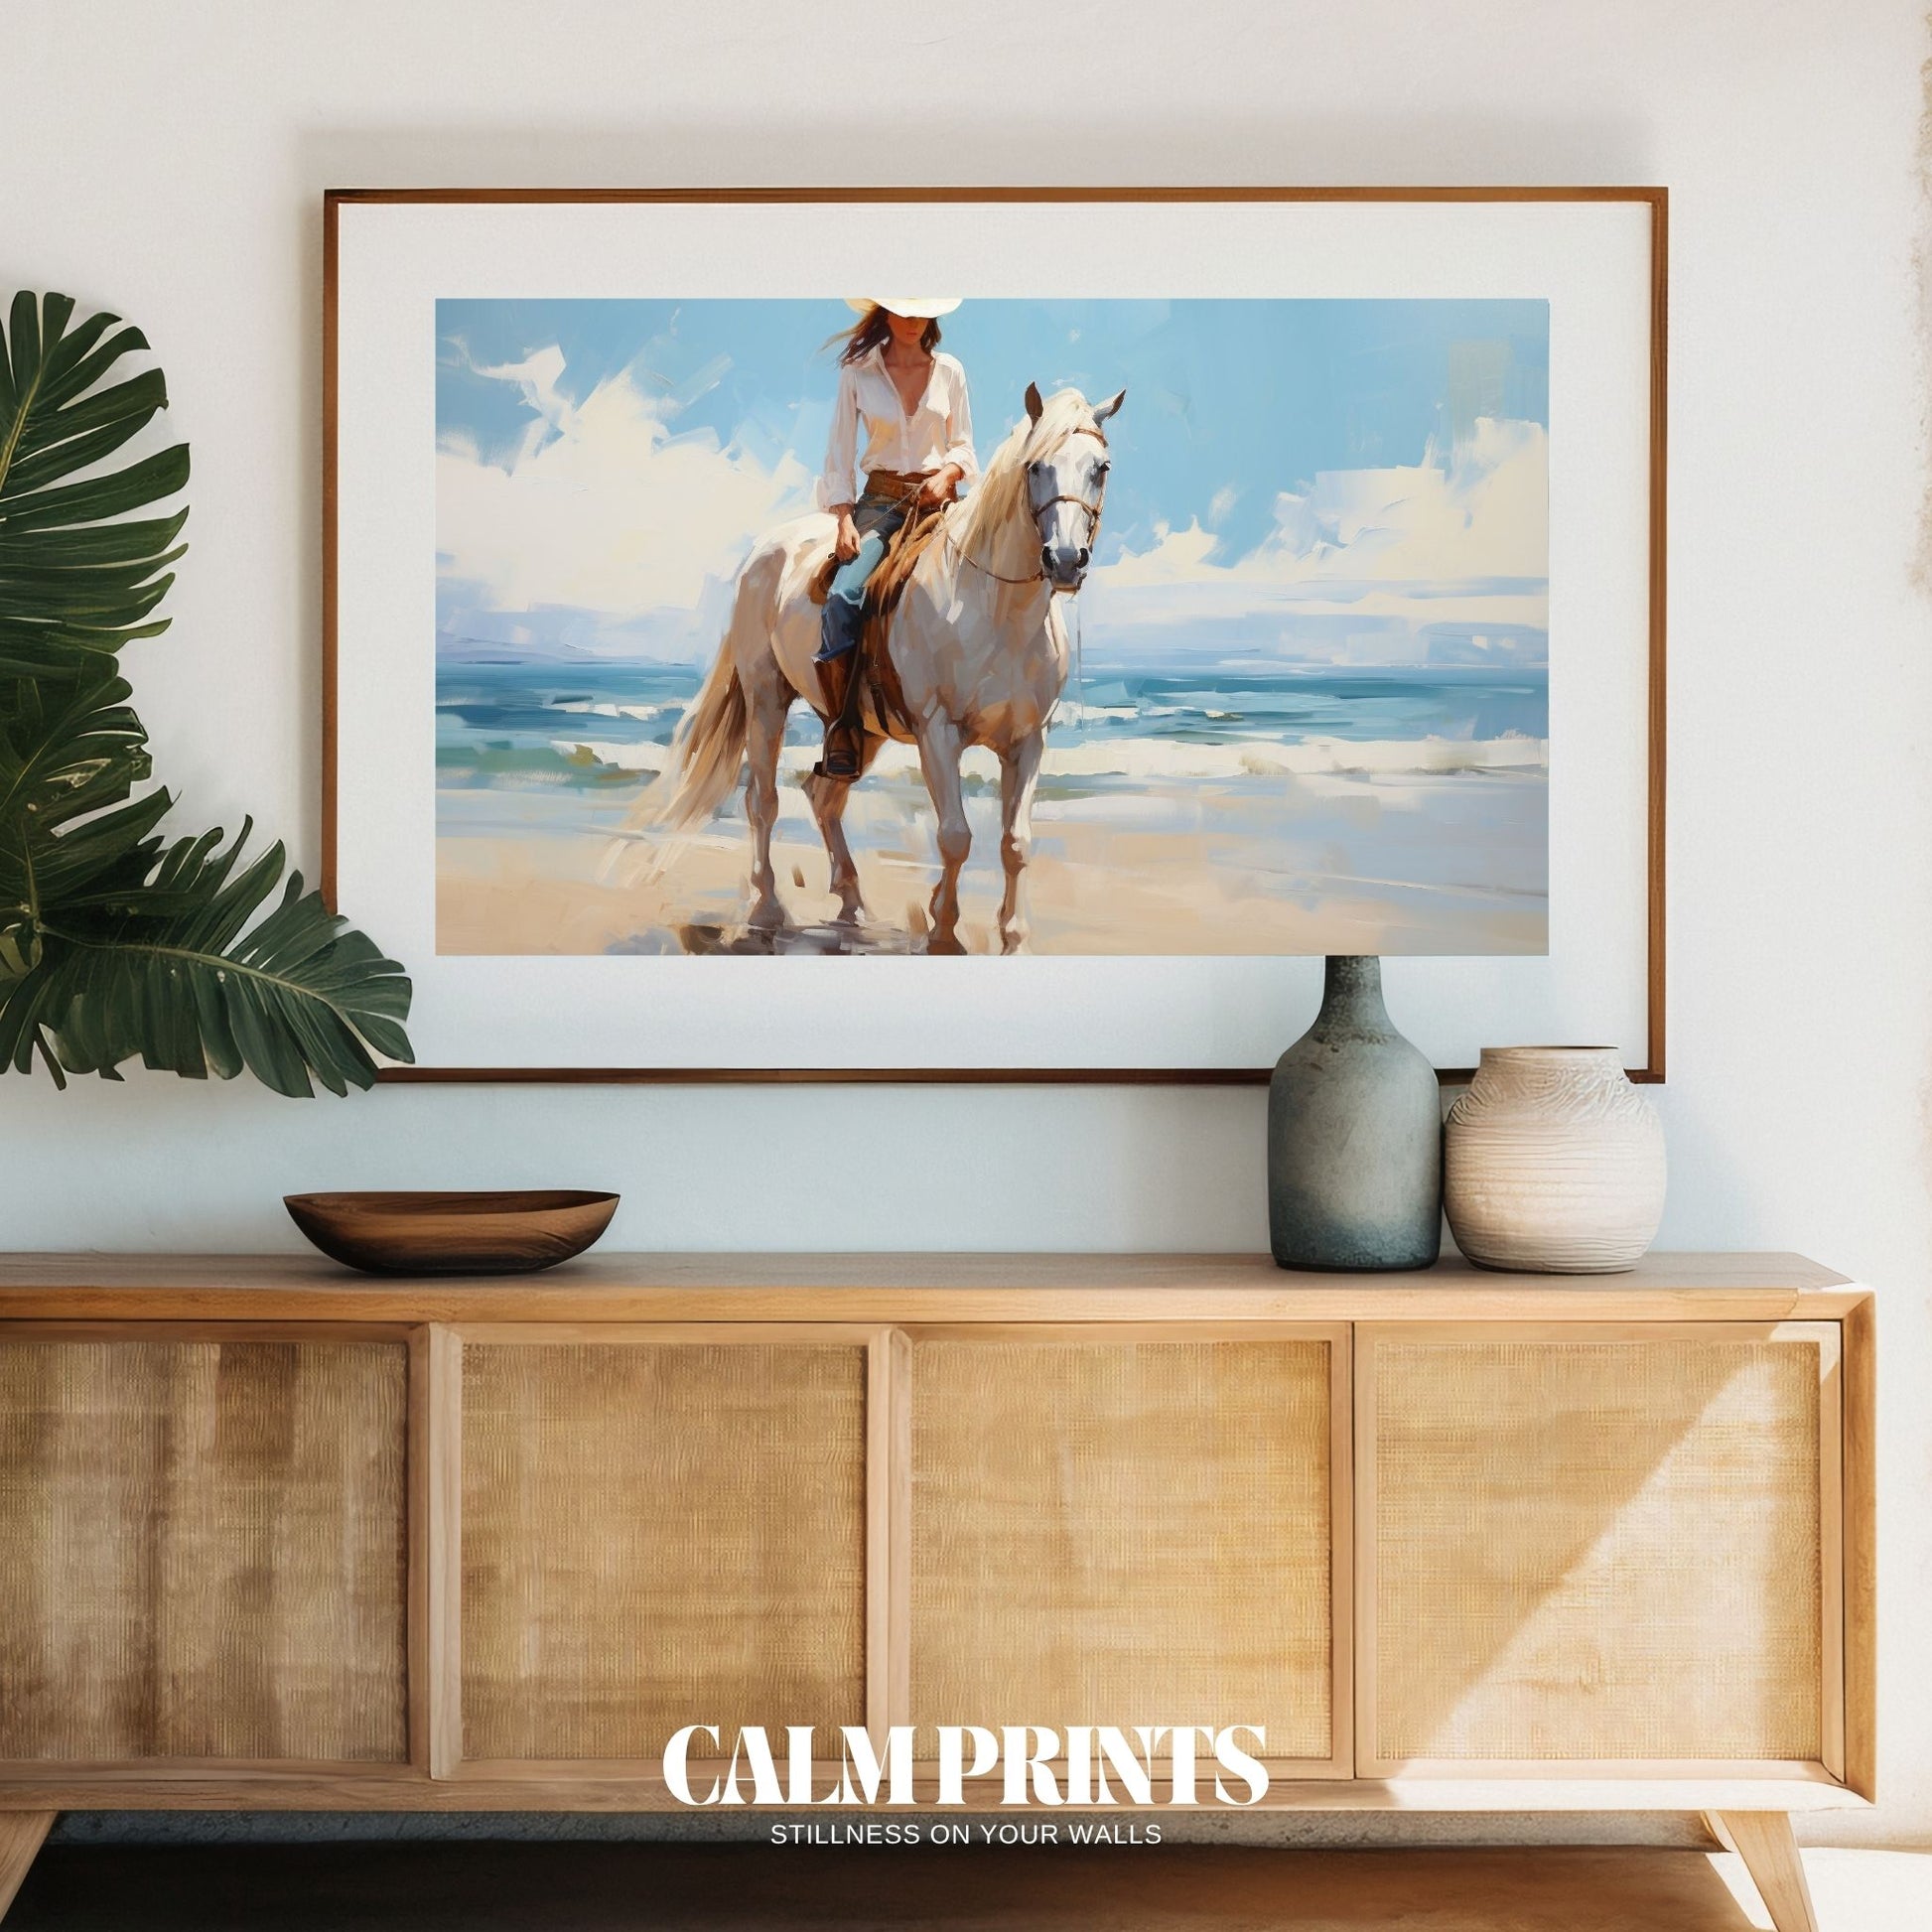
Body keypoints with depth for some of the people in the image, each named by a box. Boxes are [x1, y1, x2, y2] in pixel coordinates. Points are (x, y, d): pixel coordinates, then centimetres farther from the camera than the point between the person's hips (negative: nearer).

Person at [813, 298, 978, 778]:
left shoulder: (950, 372, 8)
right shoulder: (857, 373, 4)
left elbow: (963, 445, 12)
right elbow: (840, 453, 3)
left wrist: (947, 475, -10)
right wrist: (844, 519, -9)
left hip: (938, 499, 2)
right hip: (879, 499, -2)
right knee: (843, 597, -27)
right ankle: (840, 729, -21)